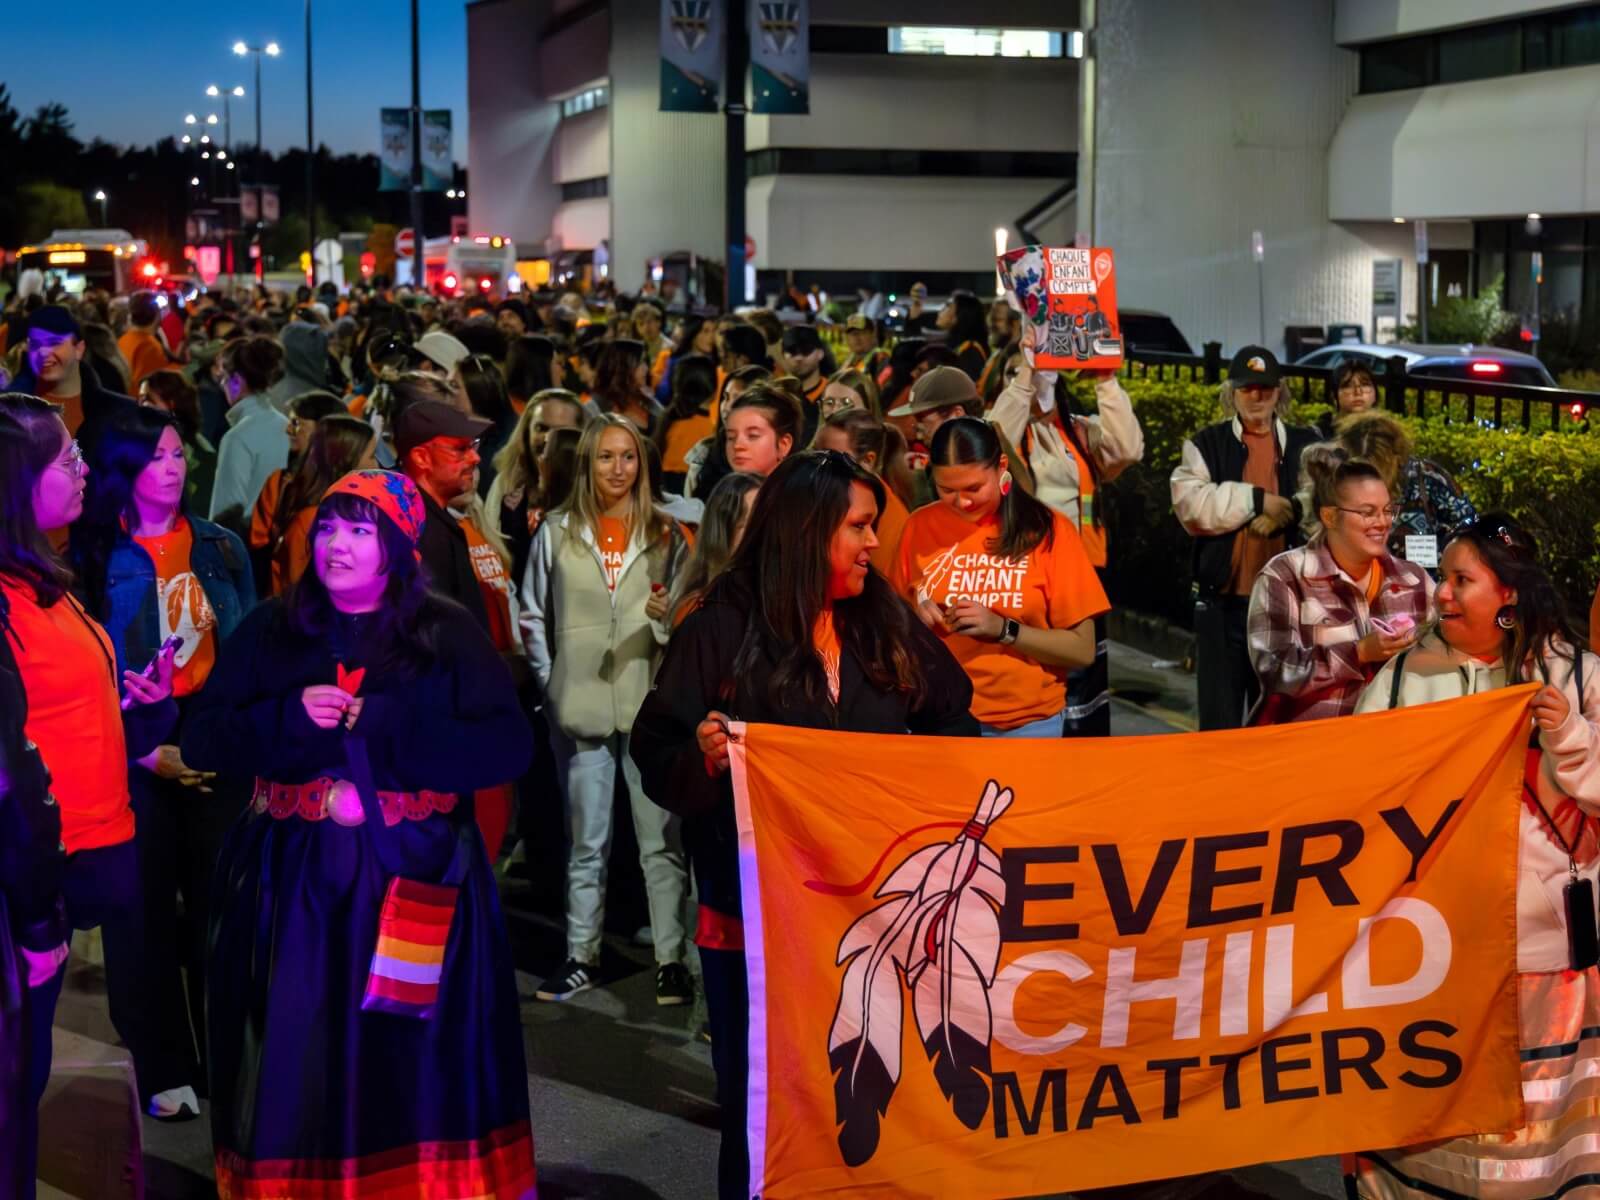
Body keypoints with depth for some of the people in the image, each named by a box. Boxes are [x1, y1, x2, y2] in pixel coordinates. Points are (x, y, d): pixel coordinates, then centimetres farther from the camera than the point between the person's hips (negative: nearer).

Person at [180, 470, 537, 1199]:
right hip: (291, 879, 1)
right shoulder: (270, 631, 7)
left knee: (414, 1060, 4)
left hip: (413, 880, -1)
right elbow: (201, 742, 3)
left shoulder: (449, 636, 0)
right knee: (296, 1059, 4)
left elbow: (507, 747, -11)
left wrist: (383, 725, -18)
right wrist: (287, 717, -14)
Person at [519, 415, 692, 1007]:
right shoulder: (557, 532, 6)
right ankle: (581, 956, 18)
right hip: (581, 708, 1)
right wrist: (553, 683, 3)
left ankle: (671, 959, 5)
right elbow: (533, 616, 10)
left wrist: (669, 616, -13)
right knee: (586, 842, 9)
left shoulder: (664, 533, 6)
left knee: (661, 840, -2)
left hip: (650, 704, 0)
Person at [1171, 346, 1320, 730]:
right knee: (1220, 718, 2)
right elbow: (1190, 504, -9)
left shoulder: (1307, 445, 11)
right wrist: (1257, 500, -13)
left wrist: (1285, 513, -17)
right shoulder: (1206, 446, 6)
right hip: (1223, 601, -1)